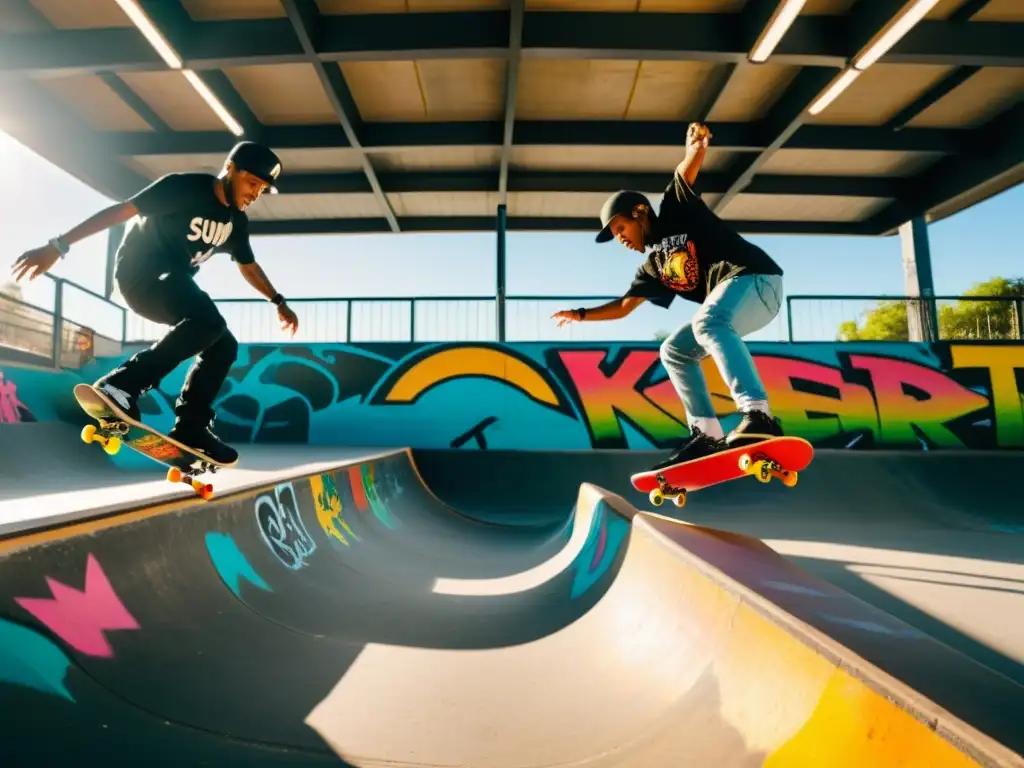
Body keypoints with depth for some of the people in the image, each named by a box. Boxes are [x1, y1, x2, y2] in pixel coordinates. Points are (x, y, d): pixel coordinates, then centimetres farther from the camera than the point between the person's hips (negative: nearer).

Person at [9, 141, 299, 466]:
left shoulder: (236, 220, 6)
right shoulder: (184, 187, -16)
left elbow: (248, 266, 20)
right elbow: (119, 211, -19)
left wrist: (278, 302, 19)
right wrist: (58, 246, -24)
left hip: (174, 281, 8)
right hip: (140, 272, -8)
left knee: (224, 346, -2)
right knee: (209, 321, -34)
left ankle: (190, 428, 1)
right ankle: (121, 384, -32)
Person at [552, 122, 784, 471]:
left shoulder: (675, 210, 7)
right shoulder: (652, 267, 21)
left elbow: (688, 166, -4)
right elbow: (623, 306, 24)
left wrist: (696, 142, -21)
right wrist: (580, 314, 24)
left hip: (757, 277, -8)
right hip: (727, 305, 8)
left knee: (707, 322, -34)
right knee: (674, 351, 5)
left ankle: (758, 416, -45)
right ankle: (706, 432, -4)